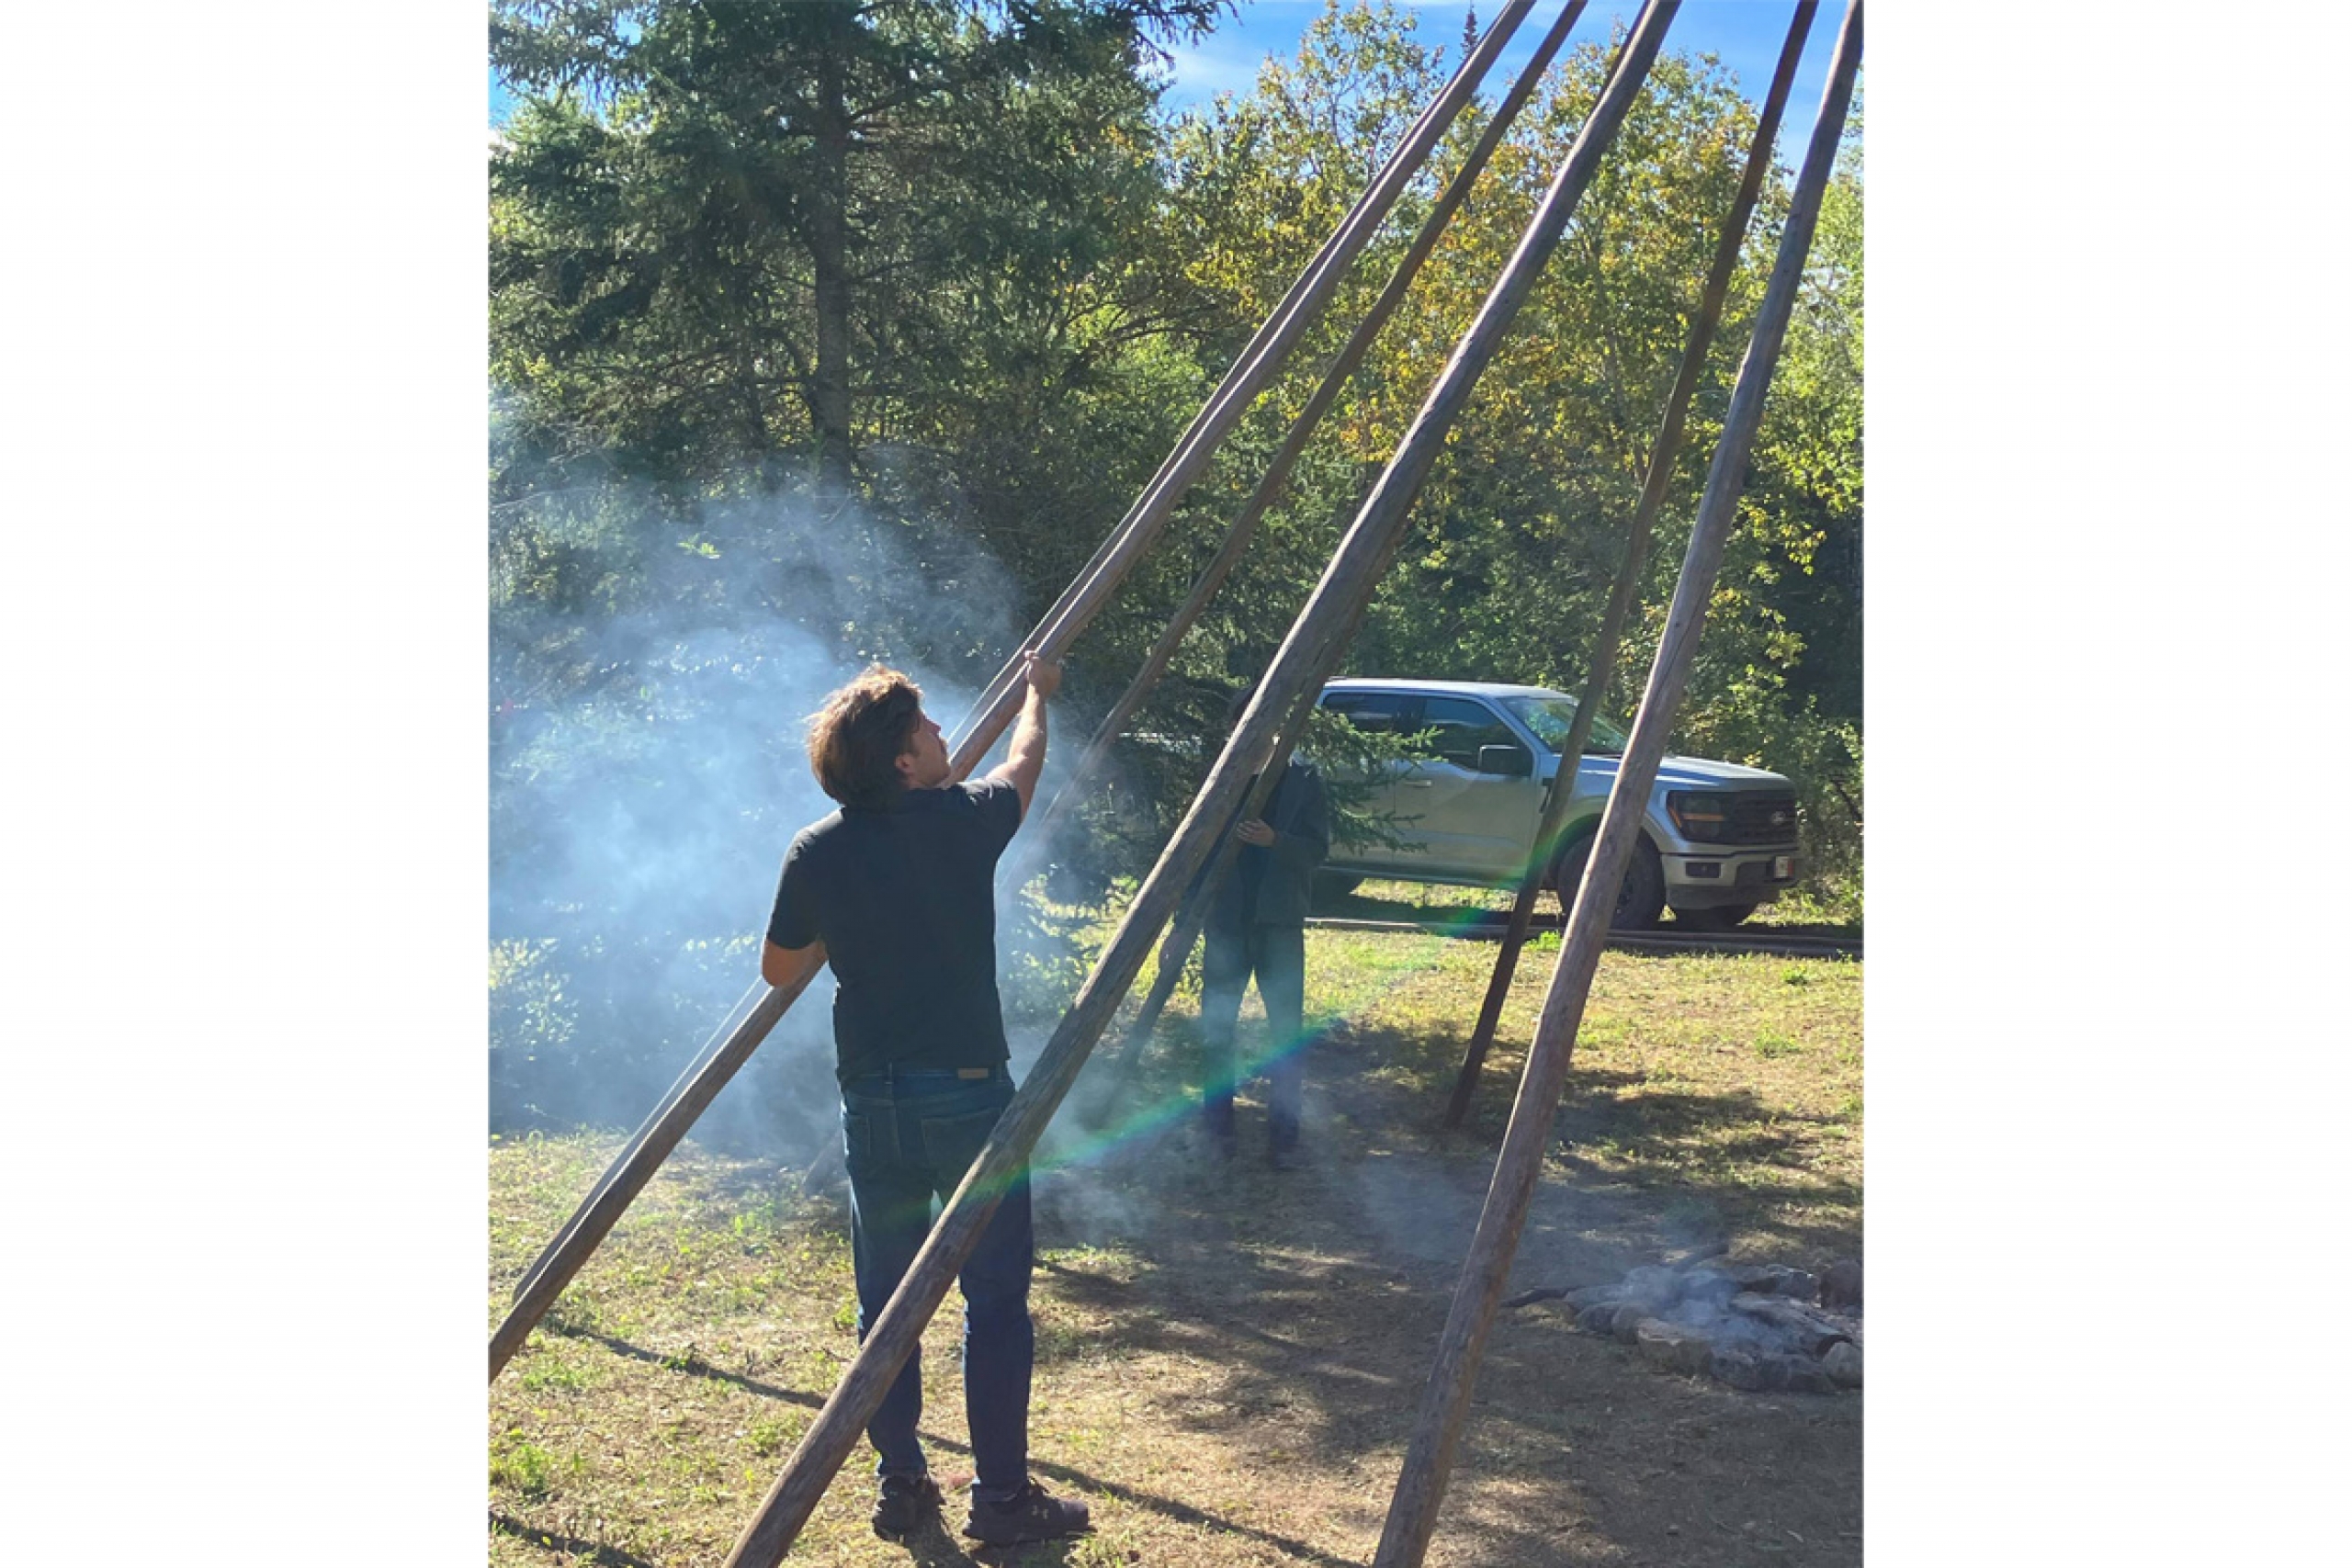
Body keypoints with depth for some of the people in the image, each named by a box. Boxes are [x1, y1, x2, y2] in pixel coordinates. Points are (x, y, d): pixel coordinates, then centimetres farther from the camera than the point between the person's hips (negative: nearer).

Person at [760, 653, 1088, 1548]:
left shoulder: (818, 853, -2)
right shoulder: (965, 821, -9)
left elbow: (780, 970, 12)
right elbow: (1024, 761, 14)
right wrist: (1037, 694, 33)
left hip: (872, 1104, 4)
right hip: (970, 1097, -3)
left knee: (884, 1298, 14)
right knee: (995, 1297, 5)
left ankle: (900, 1485, 22)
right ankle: (1001, 1497, 10)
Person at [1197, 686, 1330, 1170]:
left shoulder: (1303, 780, 0)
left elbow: (1317, 849, -5)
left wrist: (1274, 840, -24)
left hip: (1279, 922, -2)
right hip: (1225, 921, 2)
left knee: (1287, 1031, -3)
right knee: (1216, 1027, 6)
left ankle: (1284, 1137, 5)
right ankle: (1217, 1126, 19)